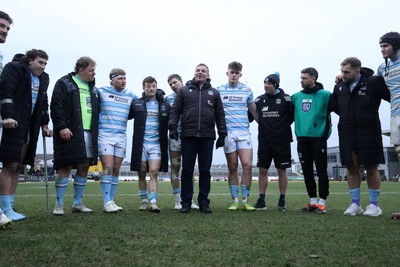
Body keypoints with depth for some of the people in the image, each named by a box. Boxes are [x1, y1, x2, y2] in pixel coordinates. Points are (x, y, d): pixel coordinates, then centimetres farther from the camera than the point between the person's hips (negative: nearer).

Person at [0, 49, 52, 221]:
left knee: (17, 168, 6)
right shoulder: (14, 68, -1)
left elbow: (43, 103, 25)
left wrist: (44, 124, 19)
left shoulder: (43, 78, 20)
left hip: (29, 129, 7)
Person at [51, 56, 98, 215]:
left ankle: (78, 203, 15)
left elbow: (96, 110, 24)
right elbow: (56, 106, -8)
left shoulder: (92, 88, 21)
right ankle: (59, 204, 3)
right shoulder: (64, 83, 1)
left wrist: (96, 130, 15)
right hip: (69, 132, -6)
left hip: (89, 133, 6)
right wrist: (62, 126, -17)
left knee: (84, 168, 6)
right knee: (65, 167, -5)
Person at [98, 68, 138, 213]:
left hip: (121, 136, 4)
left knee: (116, 170, 6)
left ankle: (111, 201, 14)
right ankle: (107, 202, -7)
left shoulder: (130, 95, 12)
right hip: (105, 135, -4)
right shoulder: (101, 92, 2)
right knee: (108, 168, -11)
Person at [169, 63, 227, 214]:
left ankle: (204, 202, 13)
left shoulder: (214, 93, 14)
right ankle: (186, 202, 9)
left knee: (205, 171, 4)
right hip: (188, 136, -1)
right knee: (187, 170, 1)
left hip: (207, 137, 1)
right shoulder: (184, 91, 12)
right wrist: (173, 127, -6)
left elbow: (220, 116, 11)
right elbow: (175, 111, 7)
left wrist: (222, 134, 4)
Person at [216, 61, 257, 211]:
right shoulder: (219, 90, 7)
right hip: (227, 132, 0)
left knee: (247, 165, -10)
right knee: (232, 168, 3)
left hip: (244, 132, 1)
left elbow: (254, 111, 17)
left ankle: (245, 201, 2)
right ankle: (235, 201, 12)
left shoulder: (247, 90, 10)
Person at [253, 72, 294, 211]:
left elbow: (293, 115, -2)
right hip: (264, 141, 3)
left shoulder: (285, 99, -4)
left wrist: (283, 125, -1)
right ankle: (261, 201, 11)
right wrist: (264, 125, 5)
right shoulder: (259, 100, 7)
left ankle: (282, 201, 13)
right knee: (263, 170, 3)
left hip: (282, 141, -3)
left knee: (282, 170, 4)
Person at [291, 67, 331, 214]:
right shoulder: (296, 96, 9)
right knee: (307, 171, 10)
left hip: (318, 138, -5)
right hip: (302, 138, 5)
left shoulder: (325, 95, -5)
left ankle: (322, 202, 9)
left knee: (321, 171, 1)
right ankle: (313, 201, 21)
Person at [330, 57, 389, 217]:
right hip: (347, 134, 5)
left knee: (371, 168, 3)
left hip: (368, 133, -4)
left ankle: (374, 205, 15)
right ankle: (355, 204, 16)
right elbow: (333, 105, 22)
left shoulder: (374, 83, -6)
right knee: (352, 168, 7)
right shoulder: (339, 87, 9)